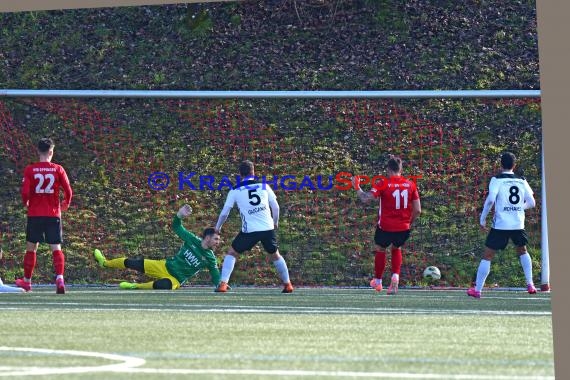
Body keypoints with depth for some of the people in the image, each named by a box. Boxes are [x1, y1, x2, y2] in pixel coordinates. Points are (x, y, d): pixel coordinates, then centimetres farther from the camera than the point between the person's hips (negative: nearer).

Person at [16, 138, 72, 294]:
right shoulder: (58, 169, -2)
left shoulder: (30, 169, -4)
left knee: (31, 247, 14)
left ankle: (27, 281, 25)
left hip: (35, 214, 0)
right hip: (54, 214, 0)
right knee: (56, 248, -1)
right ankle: (59, 278, -20)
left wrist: (26, 203, 12)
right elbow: (68, 191, -3)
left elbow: (25, 192, -10)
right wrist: (66, 203, 17)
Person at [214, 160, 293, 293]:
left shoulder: (235, 190, 3)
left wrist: (218, 227, 24)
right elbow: (275, 207, 9)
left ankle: (223, 284, -2)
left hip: (249, 231, -2)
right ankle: (287, 284, 26)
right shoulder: (264, 186, 6)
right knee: (275, 255, 23)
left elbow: (225, 212, 7)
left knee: (231, 253, 12)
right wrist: (275, 222, 29)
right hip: (268, 228, 2)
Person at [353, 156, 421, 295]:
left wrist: (357, 187, -2)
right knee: (397, 249, 29)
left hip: (385, 227, -3)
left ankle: (378, 281, 34)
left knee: (380, 249, 24)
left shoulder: (383, 184, -11)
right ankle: (395, 277, 8)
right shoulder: (410, 184, -1)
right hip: (403, 227, 3)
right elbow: (417, 210, 0)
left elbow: (366, 198, -19)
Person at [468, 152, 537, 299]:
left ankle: (477, 289, 2)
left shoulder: (497, 180, -3)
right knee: (522, 251, 28)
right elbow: (532, 203, 11)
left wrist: (482, 219, -7)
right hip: (518, 225, 4)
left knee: (487, 256, 4)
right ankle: (530, 284, 17)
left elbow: (490, 199, -16)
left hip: (500, 225, -4)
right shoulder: (522, 181, 8)